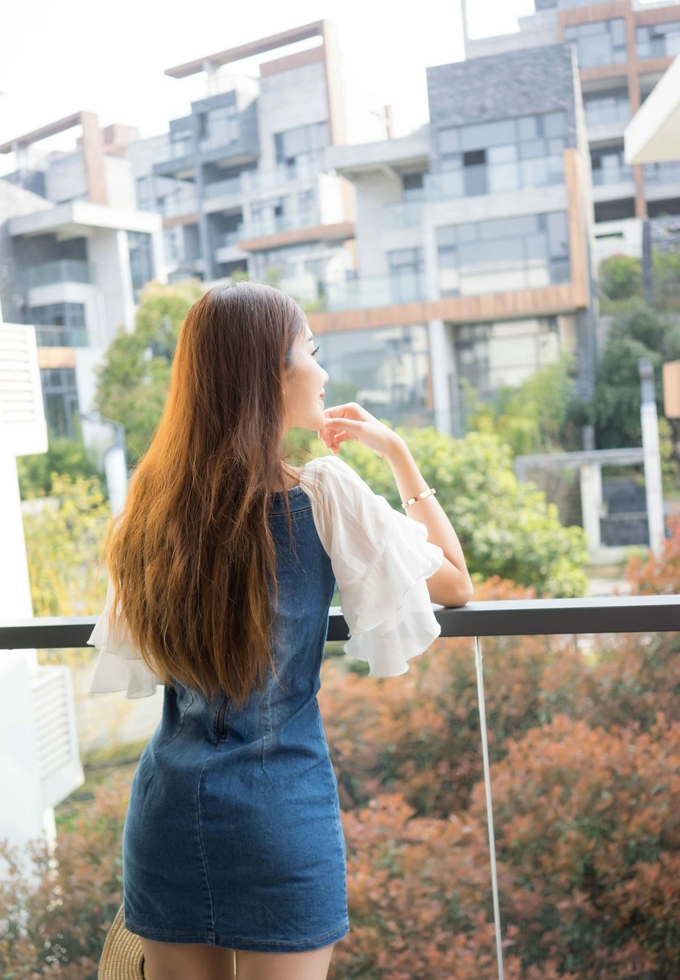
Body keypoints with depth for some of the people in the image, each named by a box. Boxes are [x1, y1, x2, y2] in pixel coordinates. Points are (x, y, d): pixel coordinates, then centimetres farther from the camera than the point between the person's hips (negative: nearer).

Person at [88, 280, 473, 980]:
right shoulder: (323, 495, -13)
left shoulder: (152, 504, 1)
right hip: (281, 814, -5)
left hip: (167, 811, 5)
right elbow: (455, 582, -1)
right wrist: (396, 451, 5)